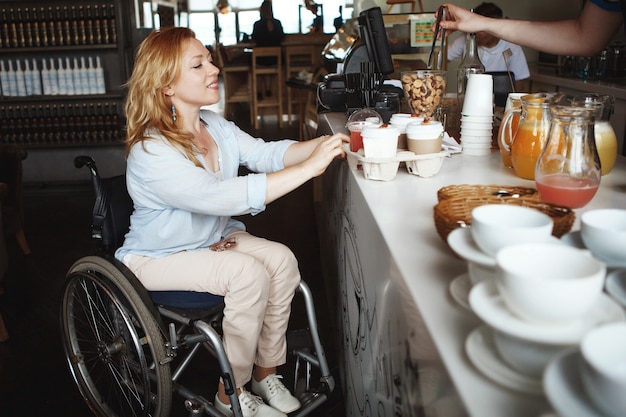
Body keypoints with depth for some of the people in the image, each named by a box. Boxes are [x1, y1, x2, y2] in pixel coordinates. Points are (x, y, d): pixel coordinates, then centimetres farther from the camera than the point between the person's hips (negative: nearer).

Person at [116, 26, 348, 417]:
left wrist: (324, 144, -24)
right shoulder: (151, 153, -28)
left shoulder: (216, 126, -2)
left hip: (215, 238, 7)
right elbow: (222, 197, -39)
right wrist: (310, 167, -40)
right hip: (157, 258, -7)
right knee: (248, 273, -28)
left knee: (281, 259, -16)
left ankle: (266, 371, -1)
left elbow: (266, 154, -5)